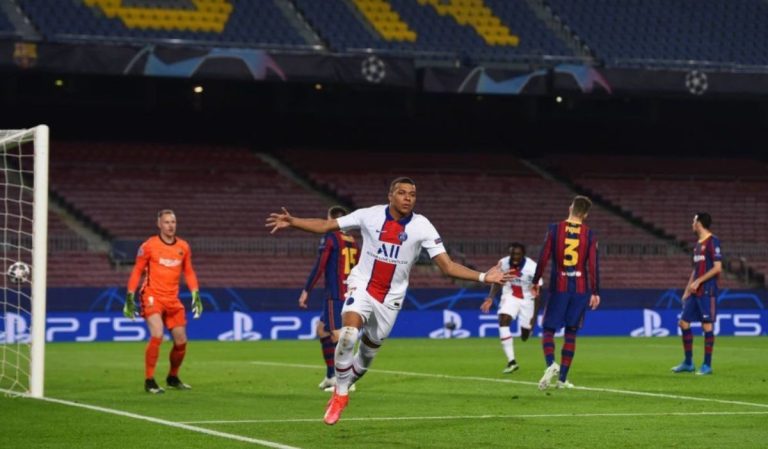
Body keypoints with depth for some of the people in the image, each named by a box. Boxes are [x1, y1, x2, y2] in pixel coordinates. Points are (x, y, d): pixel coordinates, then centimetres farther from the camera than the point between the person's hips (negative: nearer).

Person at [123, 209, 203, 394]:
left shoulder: (183, 247, 5)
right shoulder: (149, 246, -6)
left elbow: (188, 272, 14)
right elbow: (137, 271, -1)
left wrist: (195, 294, 4)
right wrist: (130, 298, -5)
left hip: (173, 299, 5)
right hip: (152, 296, -5)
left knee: (181, 341, 5)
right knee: (157, 335, -22)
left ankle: (173, 378, 28)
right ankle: (149, 381, -13)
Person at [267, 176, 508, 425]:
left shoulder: (422, 227, -8)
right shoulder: (370, 215, -9)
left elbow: (447, 266, -9)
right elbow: (325, 225, -3)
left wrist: (483, 277, -21)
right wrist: (292, 221, -16)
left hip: (390, 298, 2)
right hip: (361, 286, -2)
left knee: (367, 354, 10)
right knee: (348, 335, -27)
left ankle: (341, 390, 39)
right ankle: (340, 394, -8)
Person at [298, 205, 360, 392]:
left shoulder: (330, 238, -7)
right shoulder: (352, 241, 14)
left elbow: (319, 266, -13)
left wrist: (306, 291, -10)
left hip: (335, 295, -8)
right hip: (350, 294, 8)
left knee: (336, 335, -8)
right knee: (322, 329, 18)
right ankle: (331, 376, 19)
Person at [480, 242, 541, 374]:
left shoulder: (532, 268, -26)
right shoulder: (503, 263, -18)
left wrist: (535, 315, -19)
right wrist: (490, 298, -14)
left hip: (527, 299, -2)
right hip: (510, 296, 2)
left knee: (525, 336, 6)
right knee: (503, 321, -25)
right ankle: (511, 361, -25)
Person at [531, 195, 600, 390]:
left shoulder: (555, 229, -3)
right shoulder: (589, 235, 0)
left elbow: (543, 258, -4)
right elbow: (593, 264, -4)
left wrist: (536, 282, 6)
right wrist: (595, 292, 0)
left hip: (559, 287, -1)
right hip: (581, 288, 1)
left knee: (548, 330, 5)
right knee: (571, 334, 9)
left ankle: (551, 364, -24)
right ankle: (562, 378, 8)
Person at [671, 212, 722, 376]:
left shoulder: (712, 242, -10)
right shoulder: (698, 244, 17)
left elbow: (717, 268, -15)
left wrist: (698, 282, -16)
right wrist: (687, 290, 18)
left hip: (707, 291, -9)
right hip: (695, 292, 9)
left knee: (707, 325, -5)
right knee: (684, 322, 7)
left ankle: (707, 365, 1)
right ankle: (688, 363, 15)